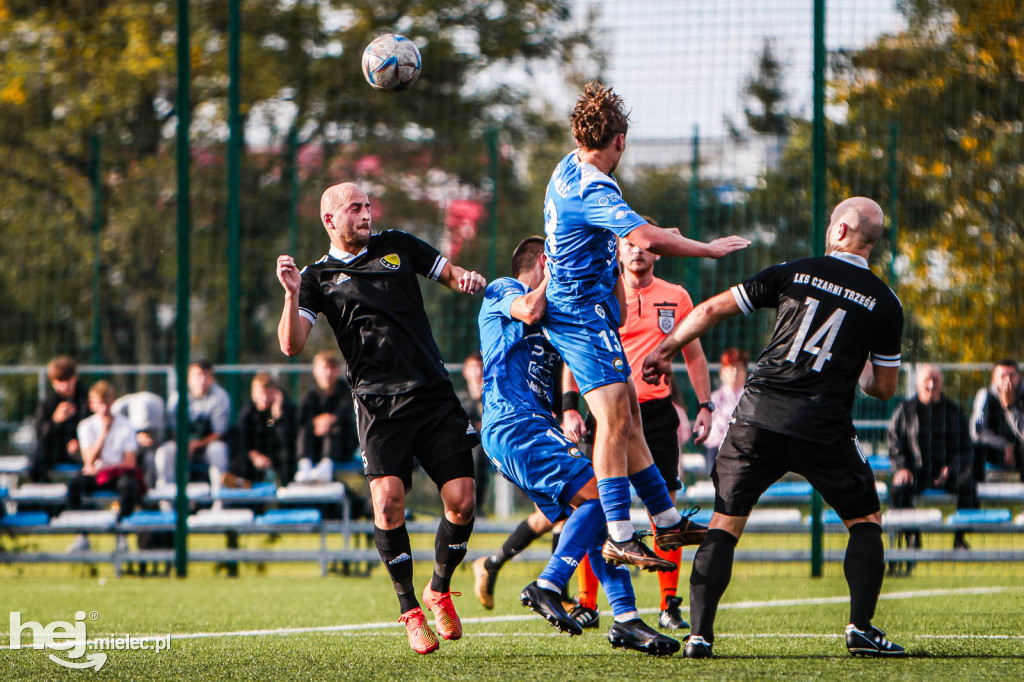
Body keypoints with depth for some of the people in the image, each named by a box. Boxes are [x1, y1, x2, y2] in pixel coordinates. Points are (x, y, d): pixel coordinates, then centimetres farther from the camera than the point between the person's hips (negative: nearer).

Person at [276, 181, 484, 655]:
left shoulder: (397, 247, 15)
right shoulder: (318, 277, 8)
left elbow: (450, 273, 24)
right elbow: (291, 345, 0)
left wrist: (467, 279, 1)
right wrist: (292, 295, -16)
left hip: (434, 394, 2)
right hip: (378, 402, -2)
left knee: (462, 501, -6)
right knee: (388, 503, -18)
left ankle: (439, 590, 18)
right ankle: (409, 611, -3)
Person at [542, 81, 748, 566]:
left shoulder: (569, 168, 11)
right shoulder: (593, 189, -22)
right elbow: (648, 239, -34)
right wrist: (709, 249, -22)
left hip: (566, 304, 11)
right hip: (584, 312, -11)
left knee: (628, 418, 13)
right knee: (614, 420, -15)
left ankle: (666, 521, 19)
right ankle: (619, 538, -19)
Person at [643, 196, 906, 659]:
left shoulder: (793, 274, 5)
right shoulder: (884, 303, 4)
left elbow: (713, 309, 8)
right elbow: (885, 388, 11)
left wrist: (664, 351, 22)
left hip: (759, 415, 1)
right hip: (825, 429, -1)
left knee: (725, 524, 10)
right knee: (865, 520, 17)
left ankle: (699, 635, 0)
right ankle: (861, 628, 3)